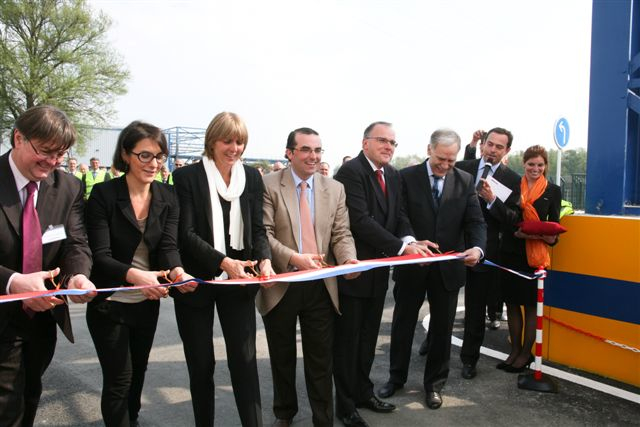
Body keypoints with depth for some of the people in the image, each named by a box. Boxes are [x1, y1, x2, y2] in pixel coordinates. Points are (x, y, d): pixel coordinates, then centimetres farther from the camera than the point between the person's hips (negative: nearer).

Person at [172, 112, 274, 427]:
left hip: (238, 280, 2)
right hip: (197, 280, -2)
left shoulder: (252, 177, 4)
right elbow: (186, 233, -13)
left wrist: (265, 259, -17)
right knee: (201, 363, 10)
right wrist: (222, 262, -27)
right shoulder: (187, 176, -6)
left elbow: (257, 228, 3)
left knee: (245, 359, -1)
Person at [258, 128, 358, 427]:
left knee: (321, 359, 8)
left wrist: (348, 259, -19)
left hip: (321, 286, 2)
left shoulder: (335, 189, 6)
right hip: (281, 285, -1)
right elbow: (263, 233, -12)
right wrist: (294, 258, -26)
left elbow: (341, 234, 2)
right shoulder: (268, 185, -5)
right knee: (282, 357, 18)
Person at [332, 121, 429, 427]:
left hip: (379, 268, 7)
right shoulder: (351, 172, -17)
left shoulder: (393, 175, 9)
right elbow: (361, 221, -24)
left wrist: (409, 239, -15)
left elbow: (399, 215, 7)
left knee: (368, 337, 19)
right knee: (347, 339, 7)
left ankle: (363, 392, 35)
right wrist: (402, 248, -26)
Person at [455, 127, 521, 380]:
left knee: (476, 307, 8)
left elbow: (513, 219, -9)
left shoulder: (512, 179, -3)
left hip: (483, 250, -2)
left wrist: (491, 200, -22)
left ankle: (469, 358, 23)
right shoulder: (462, 168, 2)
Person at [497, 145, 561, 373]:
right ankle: (515, 350, 23)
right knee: (512, 303, 9)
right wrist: (516, 232, -17)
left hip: (535, 254, -1)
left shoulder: (553, 191, 3)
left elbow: (554, 223, 5)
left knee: (530, 305, 5)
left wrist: (550, 236, -13)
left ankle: (525, 354, 18)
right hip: (510, 251, 2)